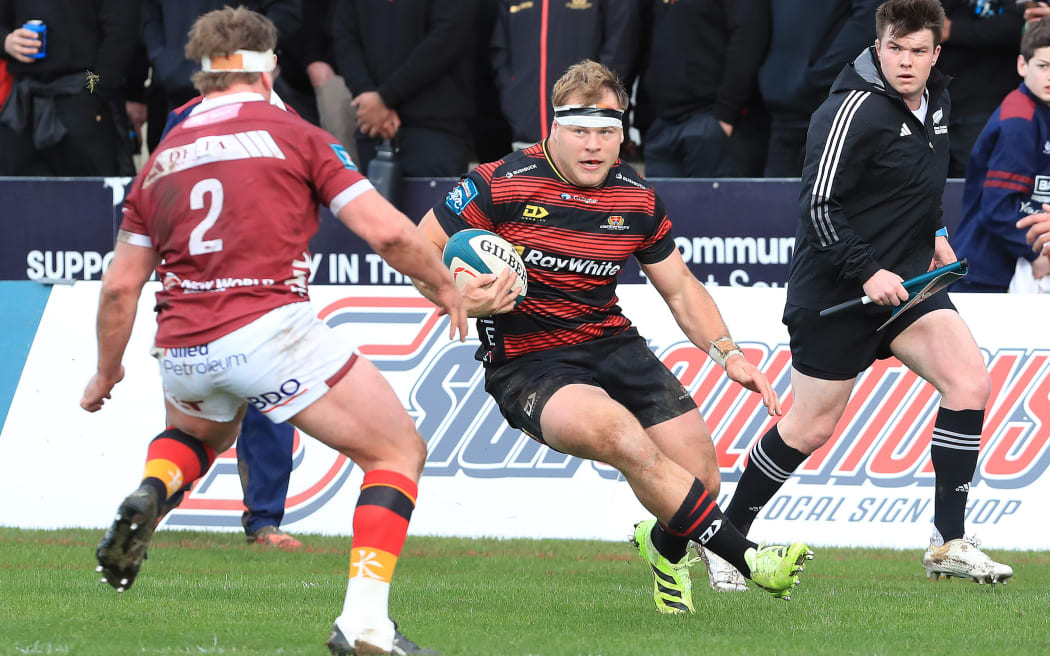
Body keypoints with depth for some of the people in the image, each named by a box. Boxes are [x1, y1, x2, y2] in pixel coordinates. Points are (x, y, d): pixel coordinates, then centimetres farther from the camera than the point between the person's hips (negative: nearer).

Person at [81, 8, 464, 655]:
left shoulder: (161, 160, 17)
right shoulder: (294, 135, 5)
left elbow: (120, 287, 18)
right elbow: (386, 231, -2)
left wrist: (107, 371, 33)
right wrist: (445, 285, 15)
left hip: (183, 352, 5)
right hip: (271, 329, -5)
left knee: (199, 432, 39)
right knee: (400, 452, 7)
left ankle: (149, 494, 5)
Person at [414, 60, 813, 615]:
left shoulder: (636, 200, 4)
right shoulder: (502, 185, -12)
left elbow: (682, 291, 15)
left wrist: (727, 354, 2)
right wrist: (459, 300, -24)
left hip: (611, 341, 5)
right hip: (527, 365, -5)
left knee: (699, 479, -7)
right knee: (625, 439, -33)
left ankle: (666, 547, 32)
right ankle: (746, 560, -30)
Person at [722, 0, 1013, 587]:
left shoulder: (936, 100, 7)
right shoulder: (855, 110, -20)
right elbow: (819, 207, -21)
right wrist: (866, 272, -25)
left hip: (906, 277, 7)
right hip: (833, 289, -7)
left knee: (970, 383, -10)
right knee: (812, 427, 1)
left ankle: (949, 544, -6)